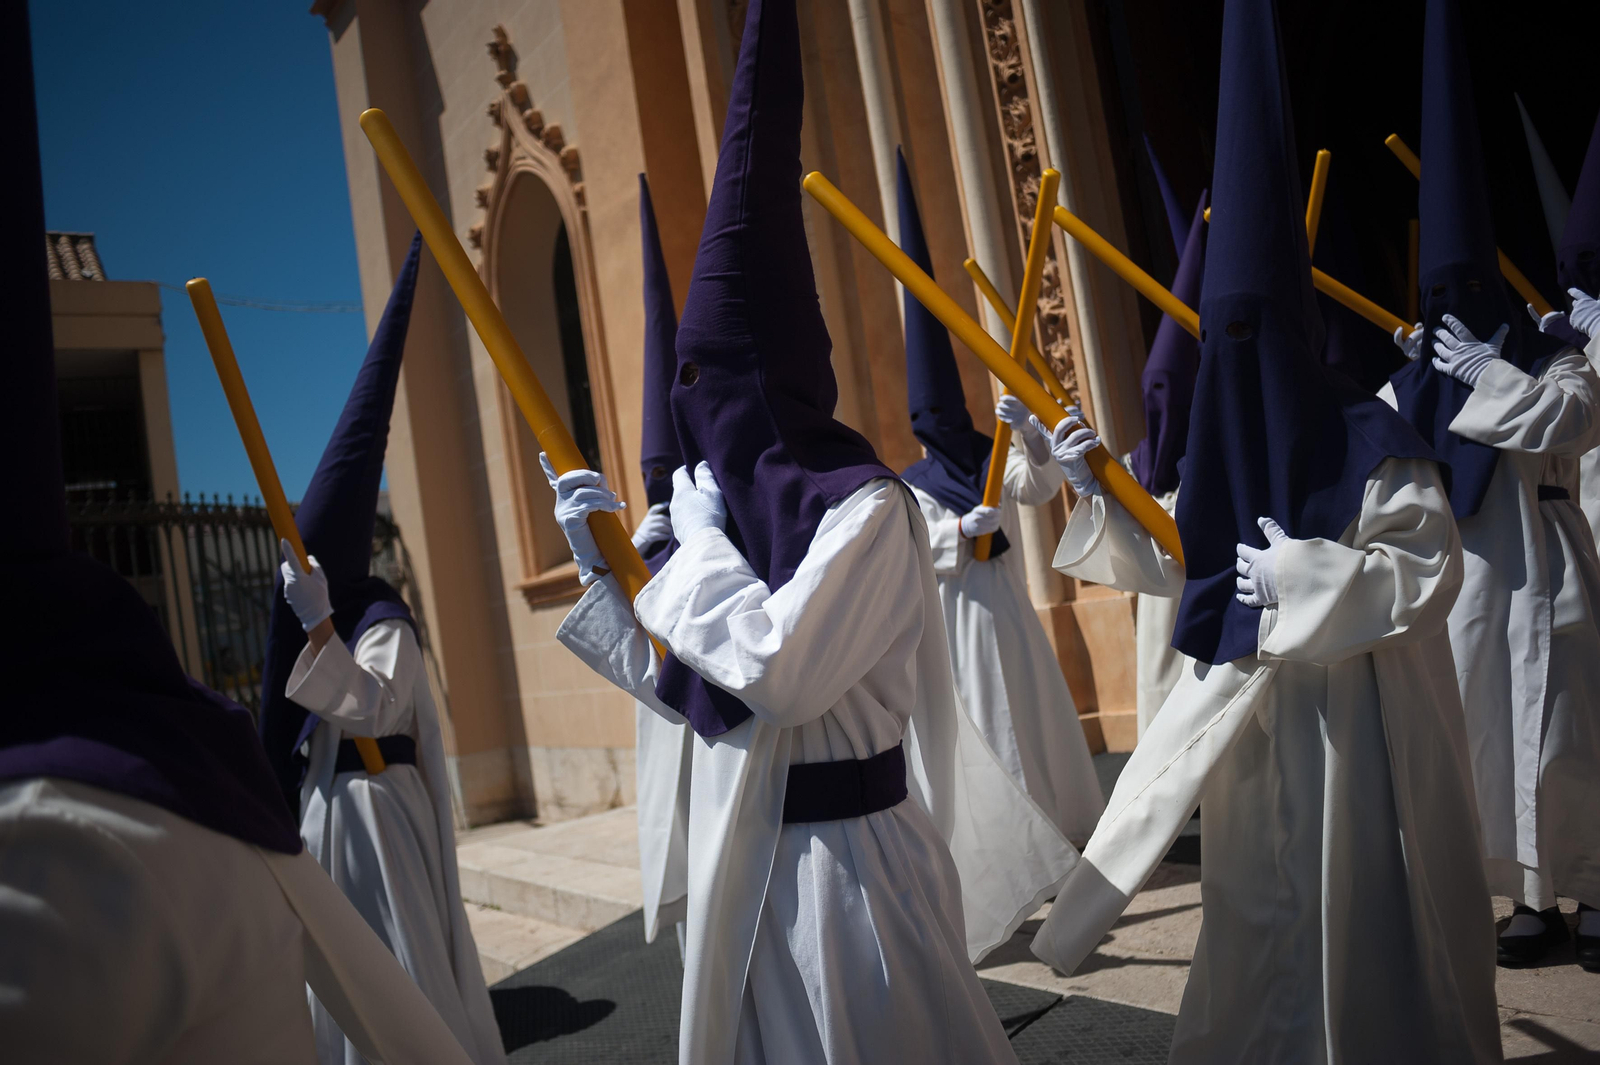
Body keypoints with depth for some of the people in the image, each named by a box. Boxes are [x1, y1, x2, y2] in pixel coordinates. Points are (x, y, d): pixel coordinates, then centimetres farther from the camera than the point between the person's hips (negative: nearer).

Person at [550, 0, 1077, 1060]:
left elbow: (779, 674, -30)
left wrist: (699, 539, -16)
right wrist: (602, 566, 1)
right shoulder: (740, 503, 3)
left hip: (848, 859, -8)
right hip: (743, 855, 8)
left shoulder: (865, 505, -19)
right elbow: (687, 688, 10)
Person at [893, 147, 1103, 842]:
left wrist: (1029, 431, -33)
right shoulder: (910, 486, -2)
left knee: (1030, 710, 10)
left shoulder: (997, 459, 4)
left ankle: (1053, 815, 22)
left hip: (1005, 601, 3)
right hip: (953, 611, -3)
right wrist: (962, 530, -29)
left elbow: (1040, 487, -16)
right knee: (980, 714, 1)